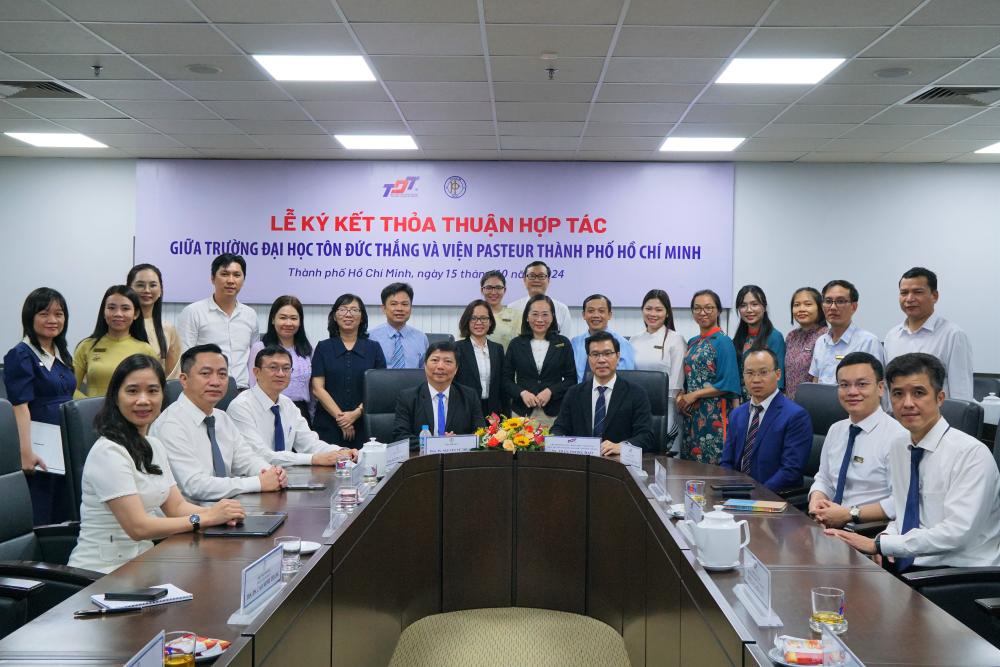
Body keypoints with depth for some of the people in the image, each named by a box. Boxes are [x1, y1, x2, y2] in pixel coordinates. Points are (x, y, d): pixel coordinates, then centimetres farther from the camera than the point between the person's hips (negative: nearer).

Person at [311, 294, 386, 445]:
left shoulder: (374, 348, 7)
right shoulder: (323, 348, 6)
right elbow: (317, 388, -1)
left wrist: (357, 413, -11)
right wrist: (339, 416, -10)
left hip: (364, 426, 0)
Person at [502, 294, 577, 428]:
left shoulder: (563, 343, 8)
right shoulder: (516, 344, 9)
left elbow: (571, 379, 5)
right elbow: (506, 379, 8)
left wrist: (550, 391, -9)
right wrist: (522, 392, -9)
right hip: (522, 412, 0)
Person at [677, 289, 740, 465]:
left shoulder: (723, 342, -7)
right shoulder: (693, 343, 15)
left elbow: (727, 384, -13)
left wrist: (694, 395, -13)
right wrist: (680, 396, -1)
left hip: (714, 415, -7)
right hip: (691, 415, 7)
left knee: (712, 464, -6)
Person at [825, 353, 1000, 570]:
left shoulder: (972, 454, -12)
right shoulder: (897, 447, 10)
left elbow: (956, 532, -21)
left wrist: (879, 544, -20)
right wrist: (885, 539, -2)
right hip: (904, 568, 6)